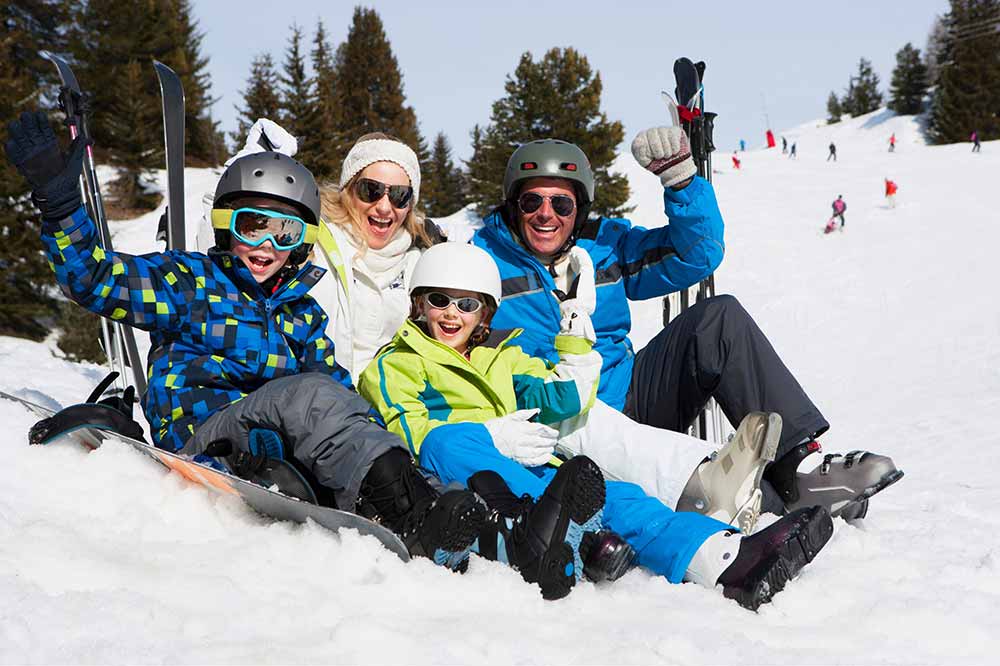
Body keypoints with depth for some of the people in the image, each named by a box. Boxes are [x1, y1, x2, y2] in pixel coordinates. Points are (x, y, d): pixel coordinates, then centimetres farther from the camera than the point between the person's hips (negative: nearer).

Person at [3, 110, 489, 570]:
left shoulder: (303, 314, 25)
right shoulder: (189, 283, 12)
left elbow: (340, 391, 19)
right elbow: (96, 278, 2)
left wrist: (372, 432, -1)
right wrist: (58, 196, -10)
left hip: (289, 452, 5)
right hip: (202, 446, -5)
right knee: (308, 393, -31)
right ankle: (407, 510, -50)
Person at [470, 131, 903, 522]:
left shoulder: (604, 244, 9)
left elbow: (695, 254, 6)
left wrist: (680, 180, -10)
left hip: (632, 399, 6)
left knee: (720, 318, -14)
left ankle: (800, 464, -19)